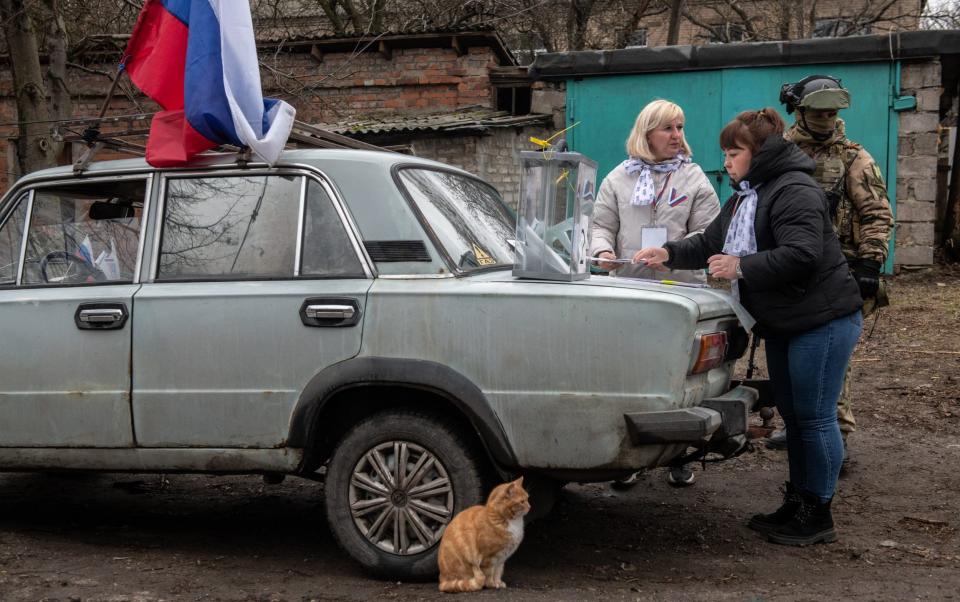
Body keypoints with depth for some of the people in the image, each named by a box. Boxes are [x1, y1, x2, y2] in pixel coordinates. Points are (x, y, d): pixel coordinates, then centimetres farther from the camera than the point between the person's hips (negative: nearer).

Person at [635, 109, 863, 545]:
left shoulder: (794, 192, -17)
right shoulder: (745, 198, 16)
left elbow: (801, 255, -27)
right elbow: (710, 243, 19)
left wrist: (740, 266, -23)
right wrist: (669, 254, 4)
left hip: (822, 321, -10)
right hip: (782, 325, 10)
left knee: (814, 417, -4)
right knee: (792, 415, 15)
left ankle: (817, 514, 5)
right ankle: (797, 504, 26)